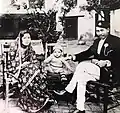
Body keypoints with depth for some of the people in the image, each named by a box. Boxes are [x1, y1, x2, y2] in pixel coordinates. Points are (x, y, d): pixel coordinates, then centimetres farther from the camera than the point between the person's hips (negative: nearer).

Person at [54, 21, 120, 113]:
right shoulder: (97, 41, 16)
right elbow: (88, 53, 15)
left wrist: (107, 63, -34)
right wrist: (75, 57, 1)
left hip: (109, 72, -8)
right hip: (96, 68, 8)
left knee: (82, 65, -23)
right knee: (81, 78, -15)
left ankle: (67, 91, -11)